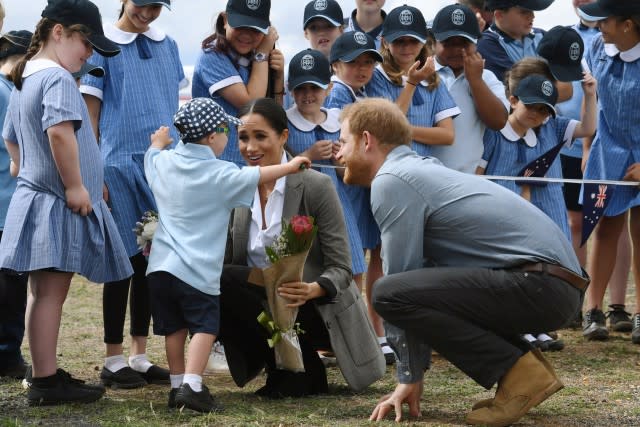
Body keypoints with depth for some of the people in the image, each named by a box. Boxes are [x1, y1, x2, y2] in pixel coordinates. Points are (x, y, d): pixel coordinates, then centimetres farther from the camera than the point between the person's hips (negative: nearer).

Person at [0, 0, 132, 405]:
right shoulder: (57, 78, -15)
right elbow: (60, 132, -31)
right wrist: (75, 186, -24)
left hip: (35, 197, 10)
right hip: (58, 205, -10)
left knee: (44, 293, 13)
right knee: (51, 293, -8)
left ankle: (47, 375, 20)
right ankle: (46, 382, -7)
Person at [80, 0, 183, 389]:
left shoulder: (167, 45, 11)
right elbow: (91, 115, -3)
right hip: (121, 164, -5)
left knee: (153, 259, 7)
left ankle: (140, 355, 16)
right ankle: (114, 359, 7)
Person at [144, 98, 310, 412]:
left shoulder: (164, 163, 7)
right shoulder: (220, 174, -10)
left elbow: (152, 154, 29)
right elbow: (257, 176, -5)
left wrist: (159, 142, 51)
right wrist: (290, 166, 10)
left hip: (161, 265, 6)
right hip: (197, 270, -6)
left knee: (174, 326, 13)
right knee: (204, 324, -3)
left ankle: (177, 386, 18)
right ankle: (192, 385, -15)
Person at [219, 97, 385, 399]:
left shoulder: (316, 187, -12)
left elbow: (341, 269, -13)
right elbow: (225, 261, 0)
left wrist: (312, 290, -35)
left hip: (315, 309, -5)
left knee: (227, 282, -27)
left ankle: (302, 372, -11)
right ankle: (283, 366, -3)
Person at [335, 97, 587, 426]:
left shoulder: (391, 181, -7)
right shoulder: (419, 170, 22)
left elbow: (399, 283, -8)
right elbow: (417, 277, 22)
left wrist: (409, 377, 0)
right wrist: (410, 378, 19)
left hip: (537, 286, -10)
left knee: (391, 294, -19)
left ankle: (518, 372, -11)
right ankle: (525, 367, 13)